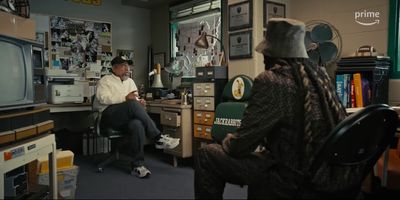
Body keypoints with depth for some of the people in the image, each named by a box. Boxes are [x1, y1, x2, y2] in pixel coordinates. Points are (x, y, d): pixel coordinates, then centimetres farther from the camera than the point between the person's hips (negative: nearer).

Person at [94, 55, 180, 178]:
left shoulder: (130, 81, 26)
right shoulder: (105, 80, 8)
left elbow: (135, 99, 23)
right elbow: (103, 98, -10)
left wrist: (139, 102, -3)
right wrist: (125, 98, -20)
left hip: (127, 118, 4)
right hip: (109, 115, -4)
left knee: (137, 125, -36)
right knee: (132, 104, -36)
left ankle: (138, 165, -34)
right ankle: (158, 138, -33)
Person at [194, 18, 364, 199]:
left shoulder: (271, 80, -19)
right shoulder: (320, 73, 4)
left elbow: (241, 144, -17)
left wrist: (227, 142, 8)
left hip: (294, 177, -8)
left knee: (206, 155, 2)